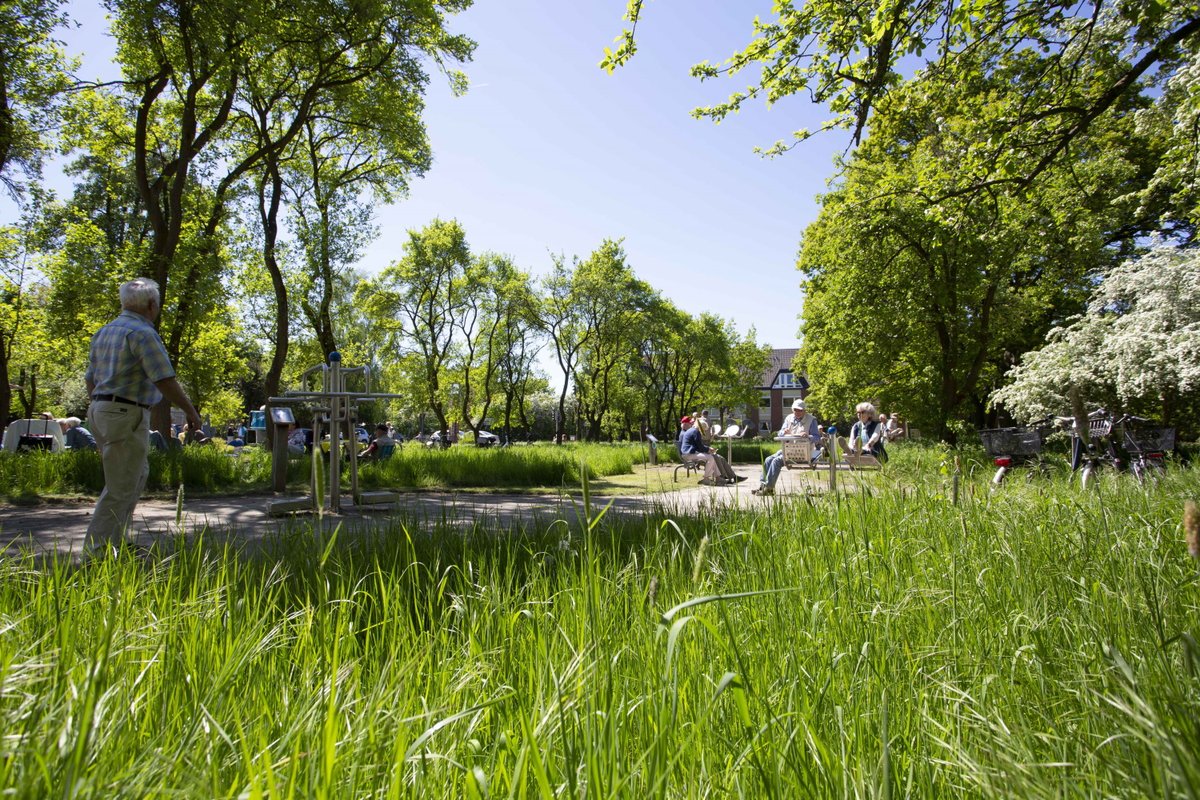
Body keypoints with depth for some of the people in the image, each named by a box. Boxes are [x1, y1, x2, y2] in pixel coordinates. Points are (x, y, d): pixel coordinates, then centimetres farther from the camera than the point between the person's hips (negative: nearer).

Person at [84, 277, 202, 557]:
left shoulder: (104, 332, 15)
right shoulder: (142, 333, -13)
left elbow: (90, 379, 19)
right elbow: (165, 380, -19)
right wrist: (190, 410, -8)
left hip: (99, 410, 10)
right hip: (126, 415, -10)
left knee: (138, 473, 21)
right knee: (120, 488, -4)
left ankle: (114, 542, 24)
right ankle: (97, 553, -1)